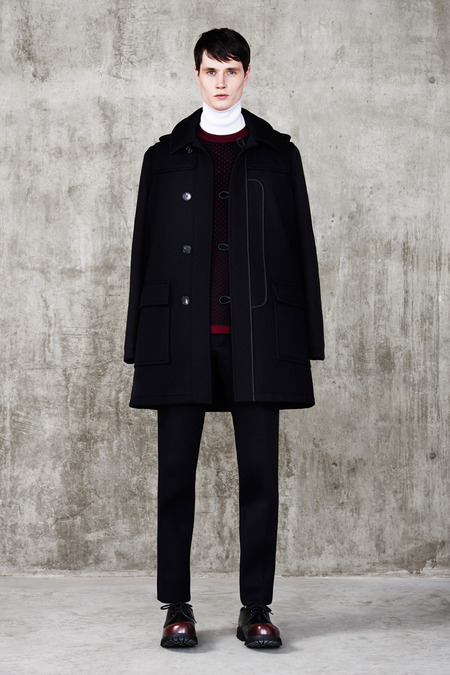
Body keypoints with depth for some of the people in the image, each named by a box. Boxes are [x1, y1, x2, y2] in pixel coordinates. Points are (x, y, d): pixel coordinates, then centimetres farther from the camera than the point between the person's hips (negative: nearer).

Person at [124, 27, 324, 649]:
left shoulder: (278, 154, 12)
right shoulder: (165, 157, 13)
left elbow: (301, 247, 9)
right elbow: (145, 249, 10)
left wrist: (306, 339, 2)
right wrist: (140, 342, 4)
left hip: (256, 334, 0)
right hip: (182, 334, 1)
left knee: (260, 472, 0)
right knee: (176, 473, 1)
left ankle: (256, 609, 10)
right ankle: (177, 608, 11)